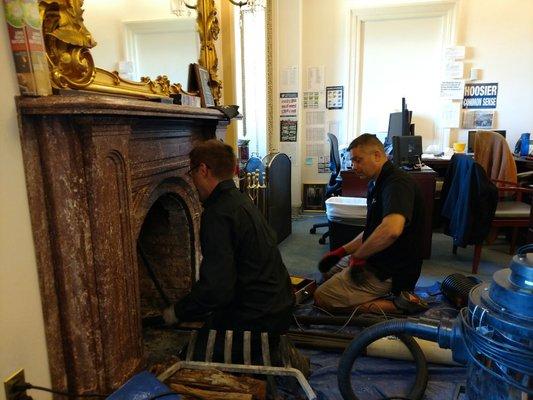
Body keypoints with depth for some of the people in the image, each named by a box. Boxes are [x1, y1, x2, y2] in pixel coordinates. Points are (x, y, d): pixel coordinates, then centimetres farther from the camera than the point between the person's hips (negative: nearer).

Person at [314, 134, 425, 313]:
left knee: (322, 297, -9)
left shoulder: (397, 183, -23)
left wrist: (358, 256, -26)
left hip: (389, 273, -11)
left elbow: (392, 229, -42)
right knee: (328, 273, 24)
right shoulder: (376, 184, 12)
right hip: (379, 262, 11)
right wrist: (342, 251, 10)